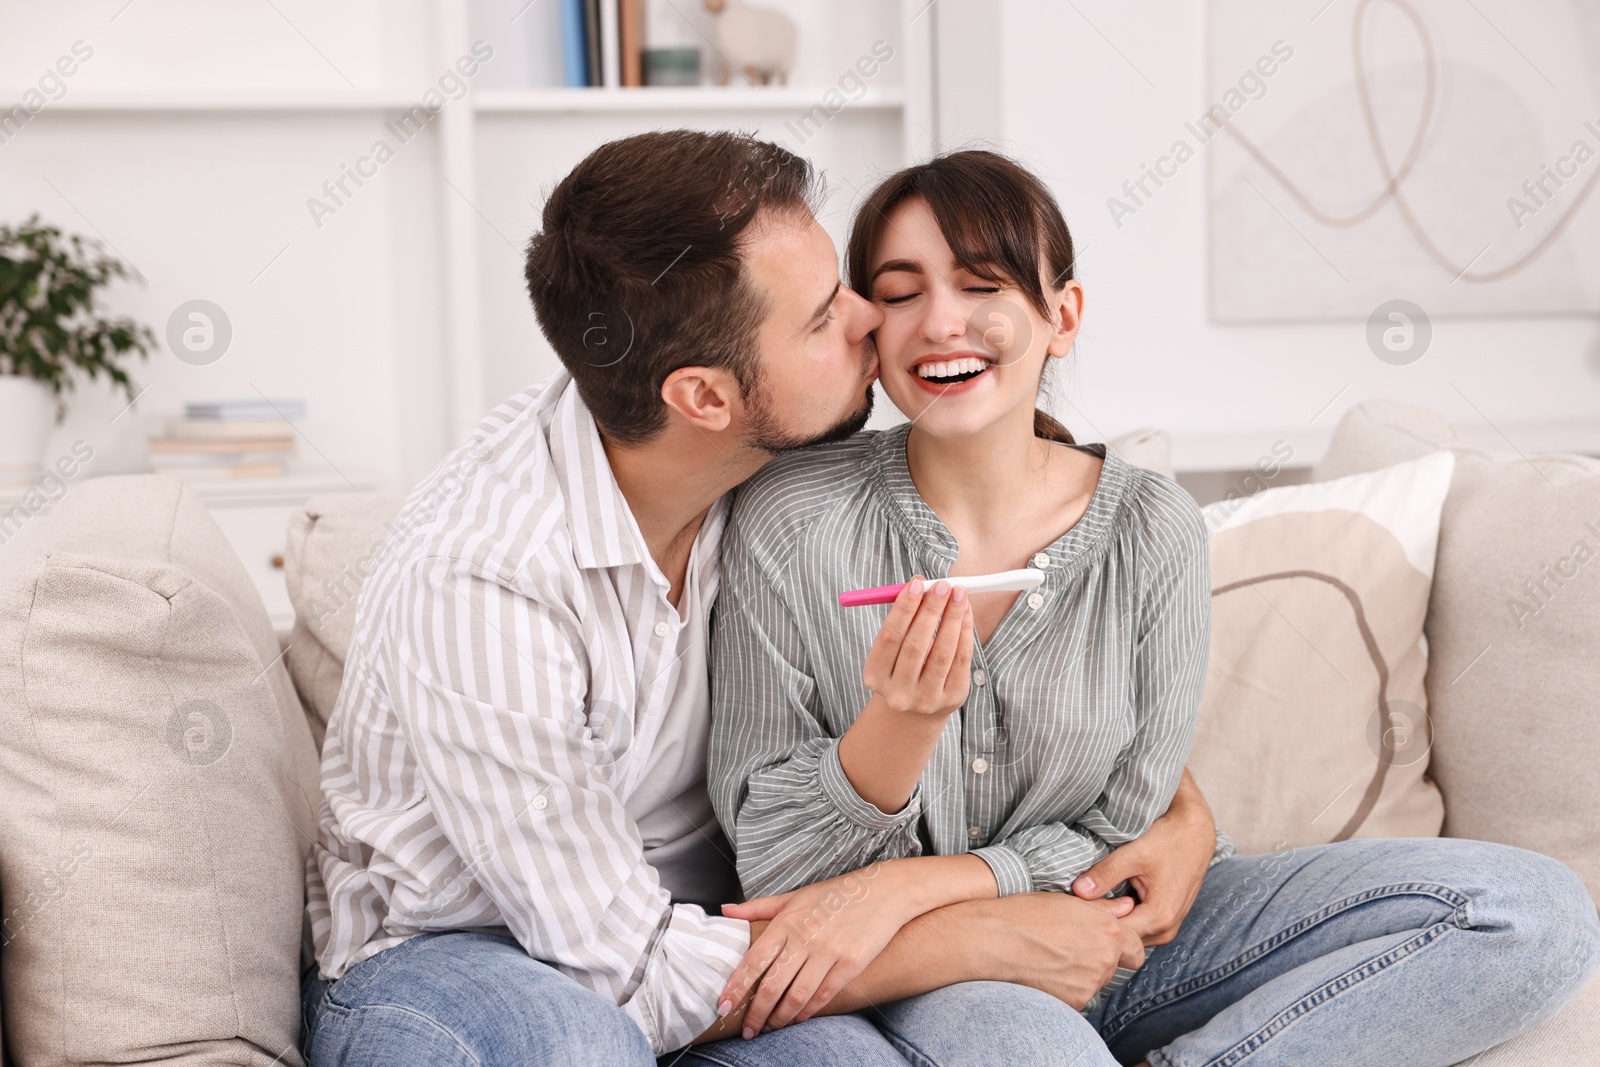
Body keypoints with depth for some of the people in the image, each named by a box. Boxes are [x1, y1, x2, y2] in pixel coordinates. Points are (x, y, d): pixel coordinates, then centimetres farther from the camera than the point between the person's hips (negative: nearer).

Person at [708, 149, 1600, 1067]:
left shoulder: (1152, 532, -6)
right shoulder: (791, 521, -10)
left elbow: (1123, 836, -2)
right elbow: (770, 850, -7)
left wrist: (908, 885, -19)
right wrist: (900, 720, -27)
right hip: (921, 975, -4)